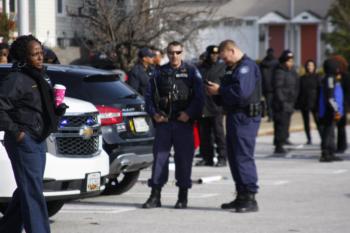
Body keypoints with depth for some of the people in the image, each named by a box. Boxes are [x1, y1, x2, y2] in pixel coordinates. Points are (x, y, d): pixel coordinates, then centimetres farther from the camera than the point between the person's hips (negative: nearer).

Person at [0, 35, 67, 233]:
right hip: (24, 141, -9)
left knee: (27, 190, 15)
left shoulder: (40, 78, 15)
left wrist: (58, 111, 6)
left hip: (39, 140, 9)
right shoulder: (16, 79, -12)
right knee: (32, 190, -11)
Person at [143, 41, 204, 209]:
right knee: (159, 157, 1)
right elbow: (149, 95, 13)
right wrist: (153, 113, -3)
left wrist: (189, 113, -15)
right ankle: (155, 196, 5)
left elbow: (199, 97, -1)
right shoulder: (160, 72, 12)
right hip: (163, 122, 2)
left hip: (183, 122, -2)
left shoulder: (191, 72, 6)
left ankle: (183, 196, 10)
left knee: (184, 158, 1)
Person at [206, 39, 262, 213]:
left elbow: (241, 91, -26)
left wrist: (219, 91, -14)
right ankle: (241, 197, 19)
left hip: (245, 118, -11)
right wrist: (216, 92, 3)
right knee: (234, 157, 13)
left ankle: (250, 198, -10)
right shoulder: (232, 68, 20)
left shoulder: (247, 67, -13)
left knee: (244, 157, -11)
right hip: (234, 116, 11)